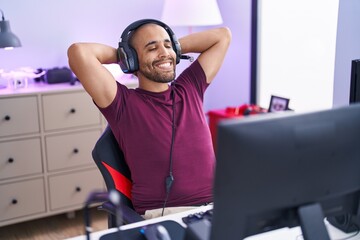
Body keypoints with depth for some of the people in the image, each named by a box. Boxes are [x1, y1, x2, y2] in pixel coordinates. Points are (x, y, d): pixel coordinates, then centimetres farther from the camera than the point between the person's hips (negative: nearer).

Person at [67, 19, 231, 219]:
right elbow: (78, 52, -12)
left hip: (217, 205, 5)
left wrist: (174, 46, 17)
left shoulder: (190, 89, 14)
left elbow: (223, 35, 21)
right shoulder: (123, 104, 0)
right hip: (163, 215, -4)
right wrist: (121, 54, 6)